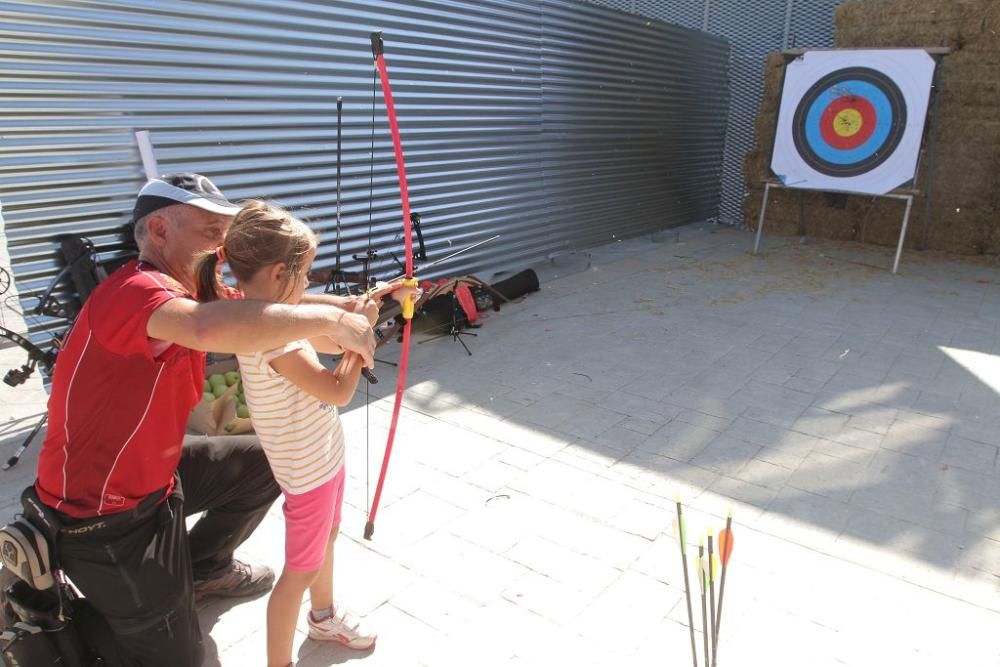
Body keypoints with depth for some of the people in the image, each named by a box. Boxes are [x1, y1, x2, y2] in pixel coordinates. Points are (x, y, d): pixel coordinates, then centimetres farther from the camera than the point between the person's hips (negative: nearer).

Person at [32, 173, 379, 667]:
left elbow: (267, 303, -2)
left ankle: (204, 567, 37)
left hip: (153, 474, 9)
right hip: (103, 519, -9)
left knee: (265, 464, 18)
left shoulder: (184, 291, 1)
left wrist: (350, 307, -17)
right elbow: (212, 327, -50)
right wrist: (331, 319, -41)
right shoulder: (134, 289, -29)